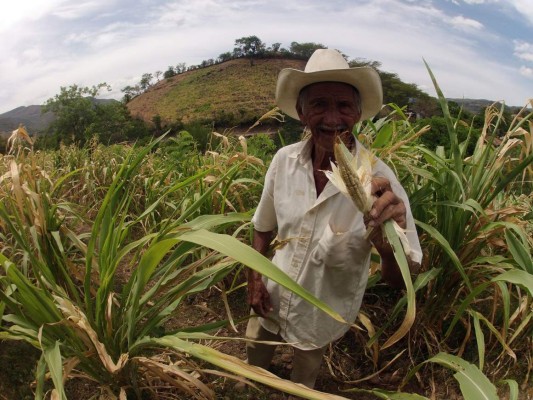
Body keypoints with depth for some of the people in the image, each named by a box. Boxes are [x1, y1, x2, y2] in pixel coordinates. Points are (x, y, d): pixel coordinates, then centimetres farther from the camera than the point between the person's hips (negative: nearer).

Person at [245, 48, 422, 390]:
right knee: (254, 364, 29)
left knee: (302, 382, 26)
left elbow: (400, 281, -25)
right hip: (272, 300, 3)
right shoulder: (284, 160, -17)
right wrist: (254, 279, -4)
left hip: (321, 317, -3)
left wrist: (389, 246, -45)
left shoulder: (378, 179, -27)